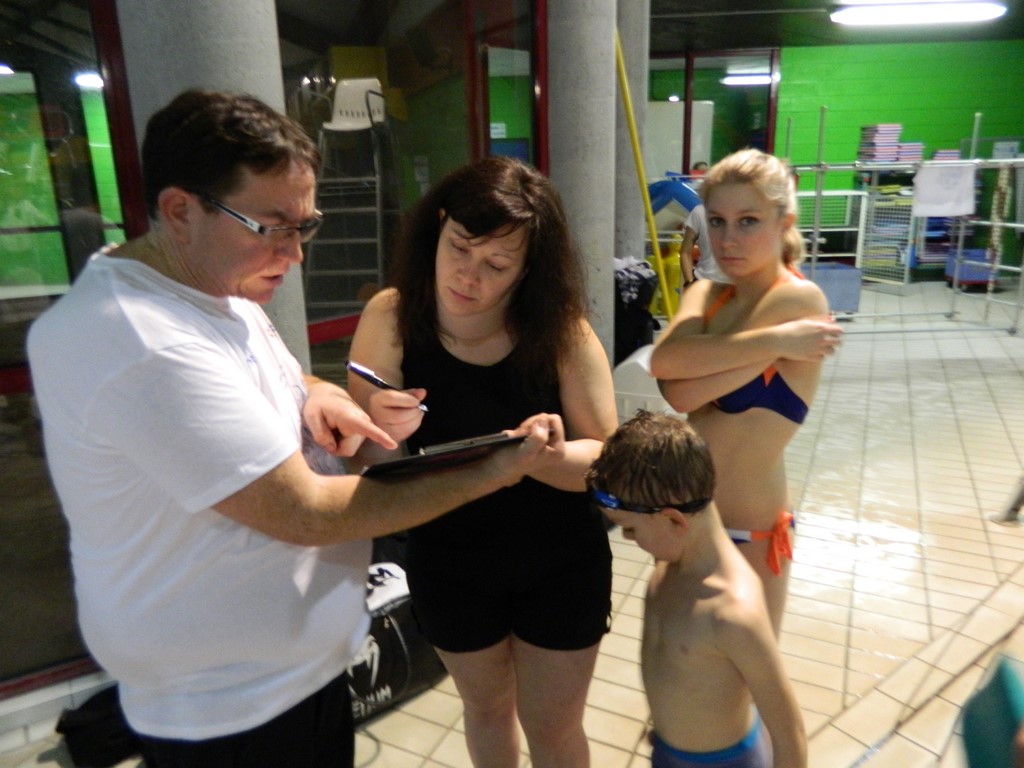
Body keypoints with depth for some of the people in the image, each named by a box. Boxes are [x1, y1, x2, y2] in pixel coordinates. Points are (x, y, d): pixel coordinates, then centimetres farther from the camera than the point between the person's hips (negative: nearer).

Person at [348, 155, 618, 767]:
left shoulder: (561, 330, -18)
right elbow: (366, 464, -12)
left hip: (560, 563, -1)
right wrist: (378, 432, -34)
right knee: (487, 707, 27)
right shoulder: (391, 319, -16)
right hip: (448, 564, 2)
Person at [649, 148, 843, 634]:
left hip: (747, 532, -7)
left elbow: (683, 393, -26)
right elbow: (663, 361, -21)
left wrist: (694, 359, -8)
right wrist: (771, 341, -24)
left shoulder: (799, 299, -19)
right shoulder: (704, 294, 3)